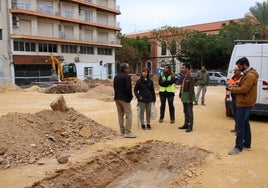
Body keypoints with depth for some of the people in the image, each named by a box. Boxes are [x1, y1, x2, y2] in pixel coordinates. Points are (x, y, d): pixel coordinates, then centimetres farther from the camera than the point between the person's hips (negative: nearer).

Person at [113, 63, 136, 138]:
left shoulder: (116, 76, 14)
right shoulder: (126, 76, -14)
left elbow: (115, 87, 14)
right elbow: (128, 88, -19)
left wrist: (117, 95, 13)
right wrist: (130, 96, -6)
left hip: (117, 98, 9)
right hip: (124, 98, -9)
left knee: (120, 115, 13)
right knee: (128, 115, -3)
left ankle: (122, 131, 20)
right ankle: (127, 132, -4)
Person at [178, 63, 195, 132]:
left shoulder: (190, 77, -17)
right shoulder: (184, 77, 11)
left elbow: (191, 89, -20)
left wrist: (189, 99, -22)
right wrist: (180, 94, 11)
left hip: (188, 96, -9)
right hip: (184, 96, 9)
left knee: (189, 112, -1)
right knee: (185, 112, 16)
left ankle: (190, 126, 6)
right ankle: (186, 124, 26)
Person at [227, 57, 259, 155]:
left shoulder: (250, 75, -18)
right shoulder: (247, 74, 16)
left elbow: (244, 89, -24)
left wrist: (232, 89, -12)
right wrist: (234, 87, 5)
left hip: (244, 103, -11)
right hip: (245, 103, 11)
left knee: (240, 125, -8)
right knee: (245, 124, 15)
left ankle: (238, 147, -3)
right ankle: (247, 144, 25)